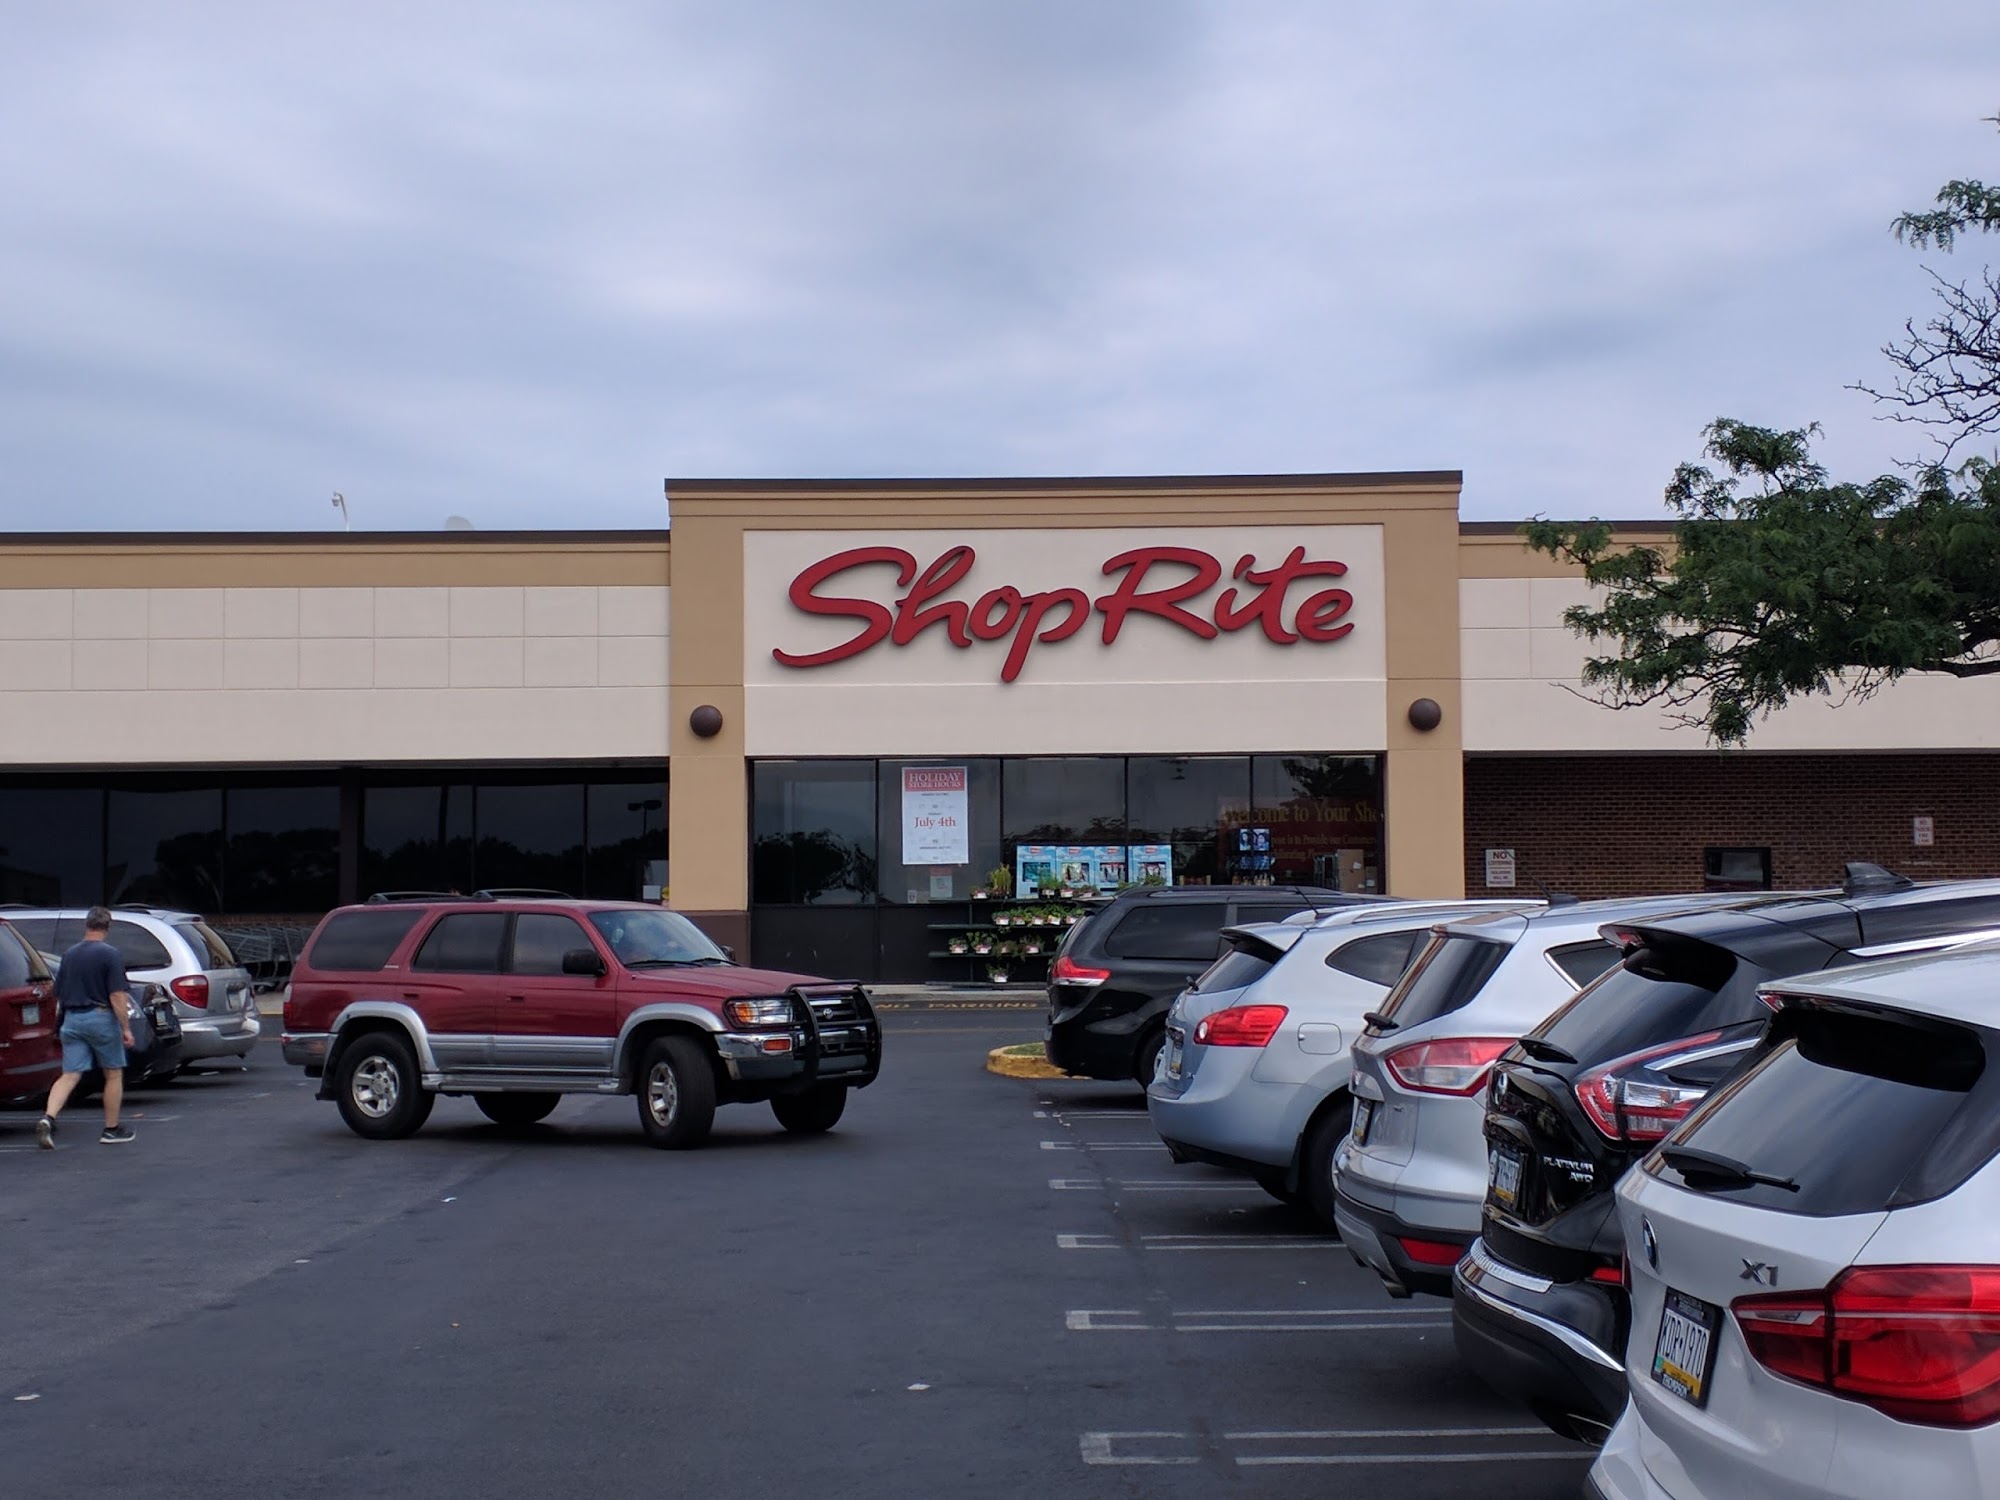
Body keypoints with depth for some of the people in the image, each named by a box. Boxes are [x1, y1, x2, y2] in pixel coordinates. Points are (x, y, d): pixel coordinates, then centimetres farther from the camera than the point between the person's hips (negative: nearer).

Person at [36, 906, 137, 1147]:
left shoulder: (69, 955, 9)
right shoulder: (109, 954, -9)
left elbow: (59, 995, 16)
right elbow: (117, 996, -15)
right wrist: (126, 1027, -10)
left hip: (72, 1019, 5)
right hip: (101, 1018, -5)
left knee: (69, 1075, 0)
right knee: (113, 1075, 10)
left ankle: (48, 1118, -22)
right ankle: (111, 1130, 16)